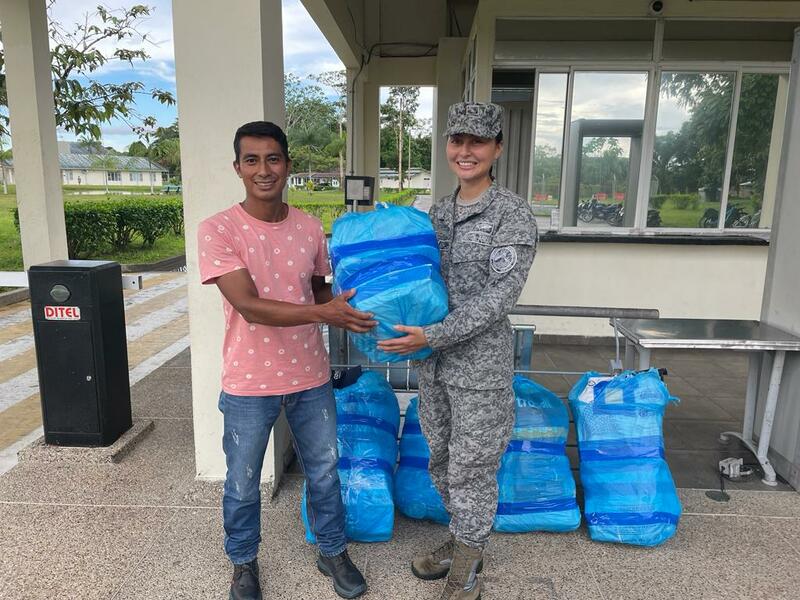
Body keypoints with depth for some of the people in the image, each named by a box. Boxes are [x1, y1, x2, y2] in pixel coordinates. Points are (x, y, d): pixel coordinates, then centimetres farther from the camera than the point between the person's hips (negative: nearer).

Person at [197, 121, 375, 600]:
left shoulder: (310, 228, -2)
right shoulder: (217, 231, -15)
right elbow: (250, 307, -24)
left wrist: (353, 310, -5)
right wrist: (323, 313, -33)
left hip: (311, 378, 3)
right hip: (249, 384, -3)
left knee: (324, 472, 19)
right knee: (243, 483, 17)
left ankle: (333, 552, 43)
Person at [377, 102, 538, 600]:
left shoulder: (513, 214, -12)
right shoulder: (439, 211, 8)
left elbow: (499, 296, -19)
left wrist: (432, 336, -24)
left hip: (481, 366, -6)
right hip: (435, 363, 7)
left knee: (472, 470, 8)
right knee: (443, 462, 20)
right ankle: (462, 543, 44)